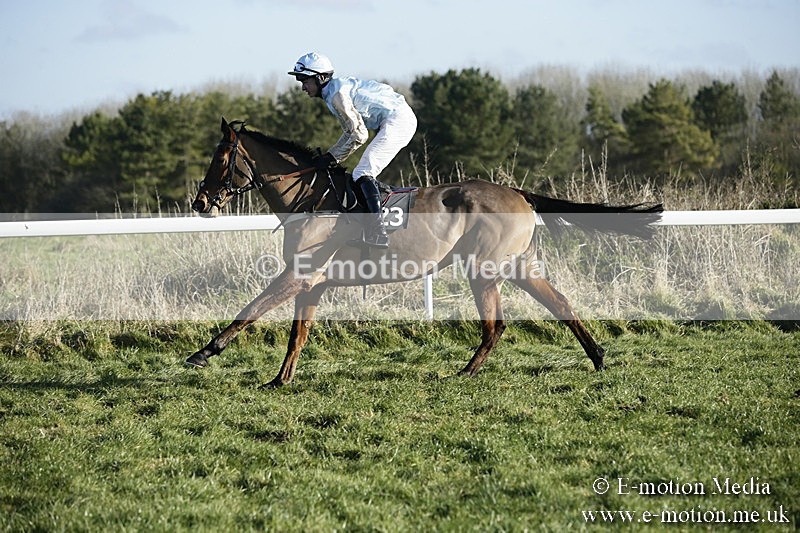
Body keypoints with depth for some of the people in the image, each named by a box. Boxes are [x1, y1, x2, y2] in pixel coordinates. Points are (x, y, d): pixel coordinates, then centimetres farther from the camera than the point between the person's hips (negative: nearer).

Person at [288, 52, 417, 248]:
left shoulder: (336, 94, -14)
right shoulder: (339, 88, 18)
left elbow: (358, 134, -16)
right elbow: (351, 131, 22)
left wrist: (332, 158, -8)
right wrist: (328, 157, 14)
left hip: (396, 120, -11)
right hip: (403, 119, 11)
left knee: (363, 173, -17)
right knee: (366, 174, 19)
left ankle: (377, 232, -28)